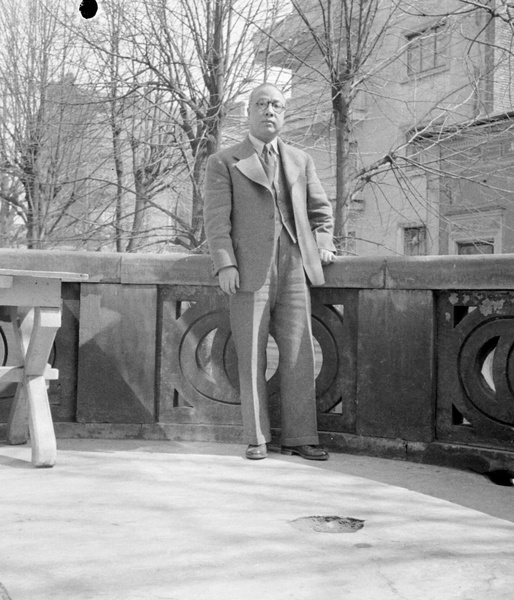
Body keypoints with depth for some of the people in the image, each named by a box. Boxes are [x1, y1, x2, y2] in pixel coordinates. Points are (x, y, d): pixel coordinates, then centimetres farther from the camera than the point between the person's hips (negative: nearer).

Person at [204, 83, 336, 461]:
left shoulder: (301, 160, 20)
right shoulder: (224, 163, 8)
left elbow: (320, 209, 27)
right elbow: (217, 218, -1)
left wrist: (322, 243, 11)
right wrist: (224, 264, -13)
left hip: (293, 270, 3)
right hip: (249, 272, -3)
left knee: (299, 356, 0)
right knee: (252, 358, 1)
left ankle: (300, 437, 7)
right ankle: (257, 439, 10)